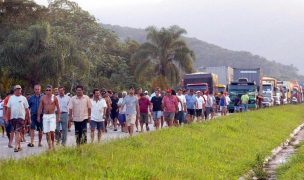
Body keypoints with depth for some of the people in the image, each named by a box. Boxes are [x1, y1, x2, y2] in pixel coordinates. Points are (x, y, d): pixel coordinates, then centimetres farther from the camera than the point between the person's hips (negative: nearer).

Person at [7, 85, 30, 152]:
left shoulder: (23, 98, 3)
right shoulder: (11, 98, 10)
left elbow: (27, 109, 5)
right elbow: (8, 108, 13)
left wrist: (28, 117, 2)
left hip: (20, 117, -4)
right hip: (13, 117, 4)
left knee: (17, 132, -15)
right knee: (16, 132, 11)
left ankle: (16, 146, -20)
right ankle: (19, 145, 22)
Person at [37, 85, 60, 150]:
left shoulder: (54, 97, -1)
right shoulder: (43, 98, 6)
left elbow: (58, 108, 3)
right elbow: (40, 108, 11)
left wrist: (58, 116, -2)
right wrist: (38, 116, 5)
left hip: (52, 116, -3)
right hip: (45, 116, 3)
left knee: (52, 131, -15)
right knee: (47, 132, 3)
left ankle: (53, 143, 9)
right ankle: (49, 146, 11)